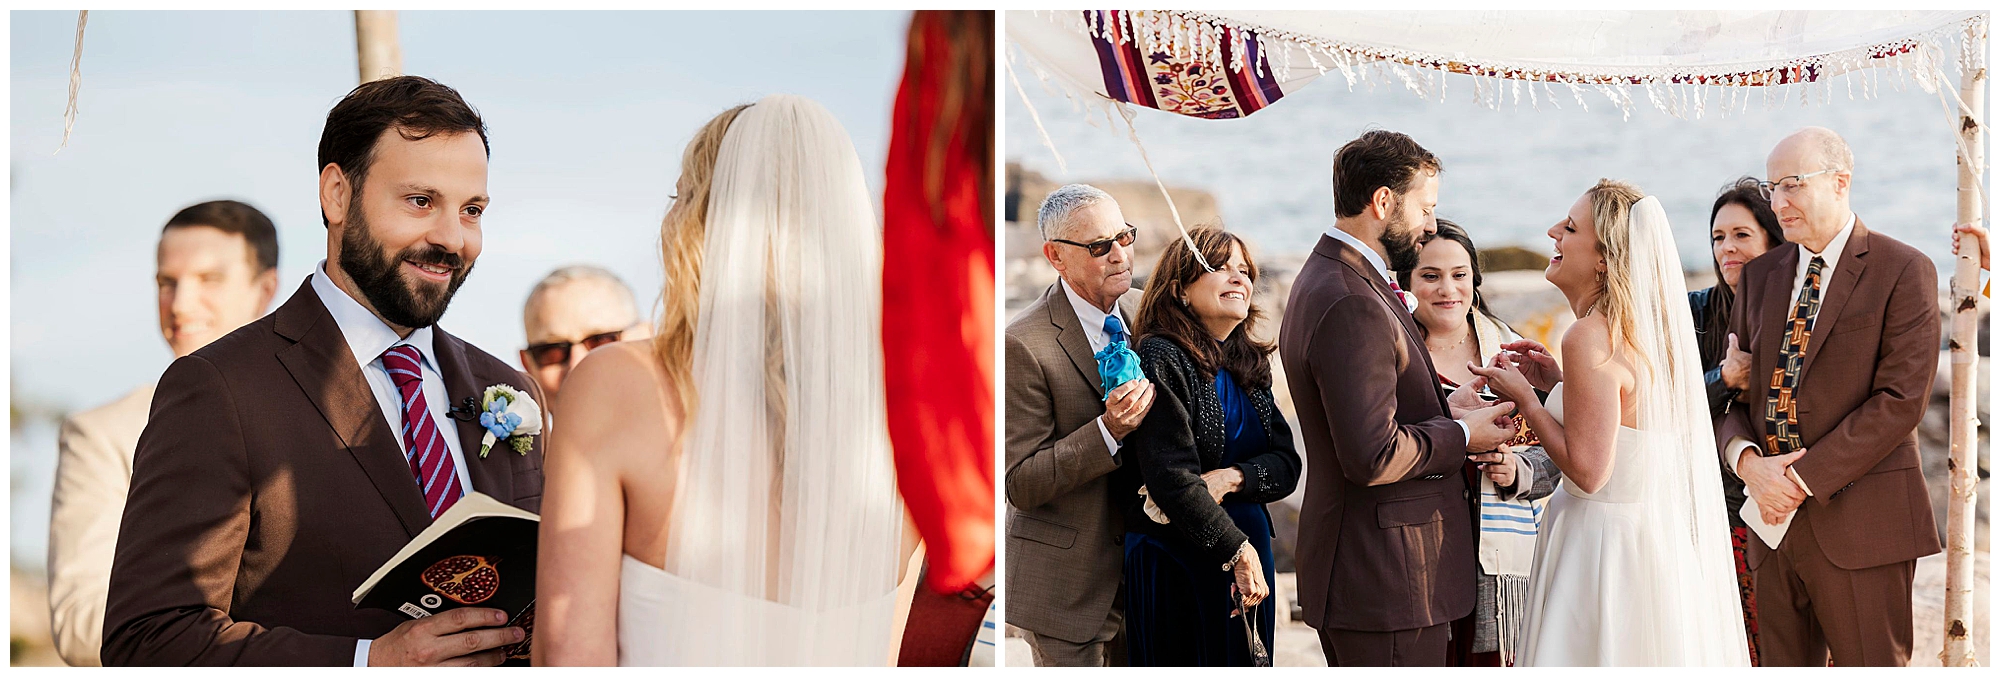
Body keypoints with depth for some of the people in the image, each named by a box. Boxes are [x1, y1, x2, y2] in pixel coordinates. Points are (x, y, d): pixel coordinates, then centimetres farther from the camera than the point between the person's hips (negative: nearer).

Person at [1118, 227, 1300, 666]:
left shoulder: (1248, 366, 12)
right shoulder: (1162, 359, -11)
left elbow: (1287, 464, 6)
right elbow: (1171, 477, -19)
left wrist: (1232, 478, -14)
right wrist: (1238, 551, -18)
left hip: (1248, 555, 7)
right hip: (1176, 565, -7)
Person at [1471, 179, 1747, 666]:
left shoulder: (1591, 338, -21)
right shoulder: (1650, 327, 6)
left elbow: (1588, 470, -22)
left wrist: (1524, 398, -12)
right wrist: (1559, 382, 11)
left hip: (1606, 546, -9)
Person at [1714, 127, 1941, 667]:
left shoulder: (1903, 271, -3)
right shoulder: (1761, 275, 14)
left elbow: (1901, 399, -12)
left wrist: (1805, 478, -15)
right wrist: (1747, 459, -9)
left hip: (1860, 521, -5)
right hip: (1776, 520, 5)